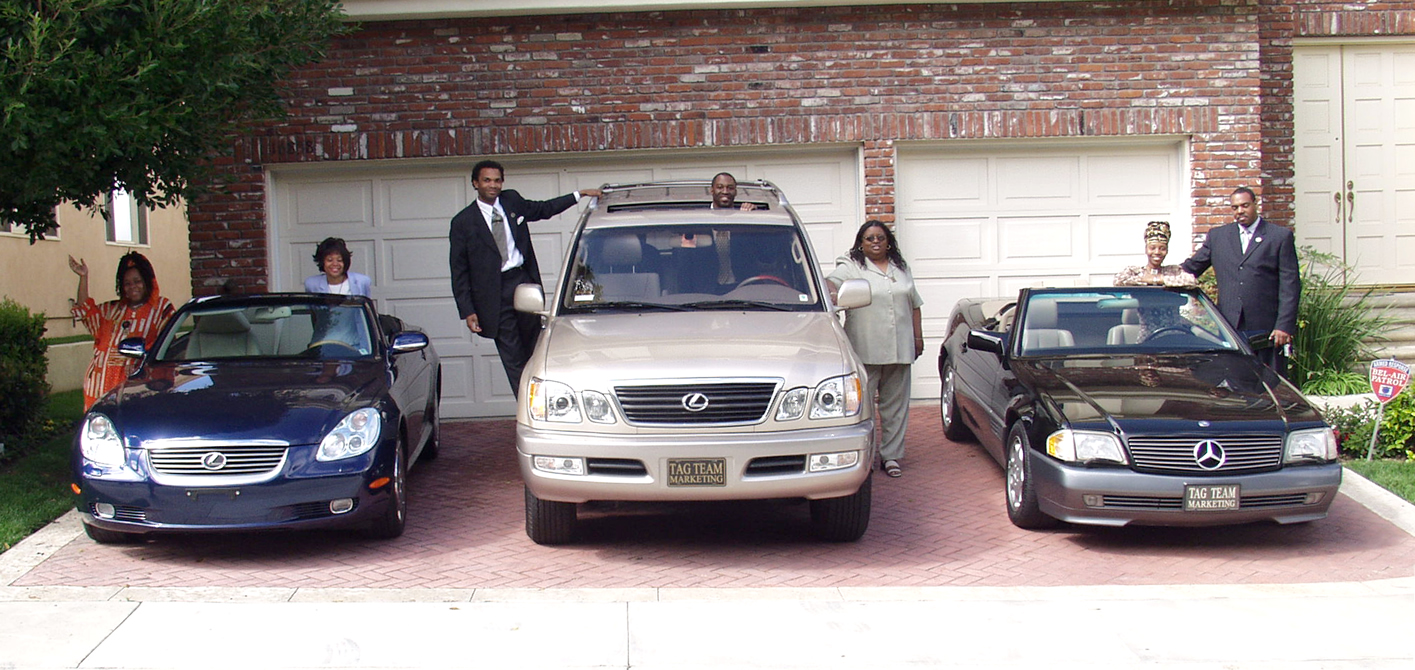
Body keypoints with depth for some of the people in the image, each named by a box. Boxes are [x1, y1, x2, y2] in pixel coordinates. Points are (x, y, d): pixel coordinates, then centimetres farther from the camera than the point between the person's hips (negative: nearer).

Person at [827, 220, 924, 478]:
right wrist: (831, 293, -40)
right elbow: (833, 283, -17)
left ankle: (891, 456, 14)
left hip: (899, 350, 5)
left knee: (895, 405, 7)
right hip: (865, 350, -4)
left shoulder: (901, 268, 18)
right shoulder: (851, 267, 2)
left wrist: (918, 337, 16)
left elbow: (915, 304, 21)